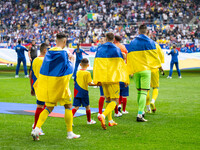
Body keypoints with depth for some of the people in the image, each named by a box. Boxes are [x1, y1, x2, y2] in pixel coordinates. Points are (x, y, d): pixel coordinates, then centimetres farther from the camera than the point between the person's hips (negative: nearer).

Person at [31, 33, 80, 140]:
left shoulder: (49, 52, 6)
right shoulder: (63, 53, -14)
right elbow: (68, 69, -8)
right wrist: (70, 60, 12)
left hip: (47, 84, 6)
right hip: (59, 84, -6)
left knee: (49, 107, 15)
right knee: (68, 106, 10)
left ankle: (36, 129, -3)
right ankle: (70, 133, 13)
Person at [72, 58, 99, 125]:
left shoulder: (78, 72, 5)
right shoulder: (87, 73, -10)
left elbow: (75, 82, 10)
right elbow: (89, 83, -14)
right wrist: (96, 84, 0)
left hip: (77, 92, 4)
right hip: (84, 91, -4)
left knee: (76, 107, 4)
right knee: (87, 106, 12)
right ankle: (89, 120, 25)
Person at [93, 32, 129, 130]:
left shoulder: (99, 49, 7)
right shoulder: (116, 49, -5)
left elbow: (96, 64, 7)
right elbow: (121, 64, -5)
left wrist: (96, 80, 11)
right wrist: (126, 79, 0)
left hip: (102, 78, 5)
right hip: (113, 78, -5)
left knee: (108, 99, 18)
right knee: (115, 100, -1)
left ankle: (110, 121, 19)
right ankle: (103, 115, -25)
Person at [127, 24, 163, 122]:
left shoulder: (132, 43, 6)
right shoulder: (150, 42, -1)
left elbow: (129, 58, 5)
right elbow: (157, 54, 6)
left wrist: (130, 71, 12)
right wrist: (159, 65, 25)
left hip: (135, 70, 3)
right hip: (145, 69, -3)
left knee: (139, 91, 16)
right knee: (144, 92, -7)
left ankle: (141, 111, 25)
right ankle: (140, 114, -18)